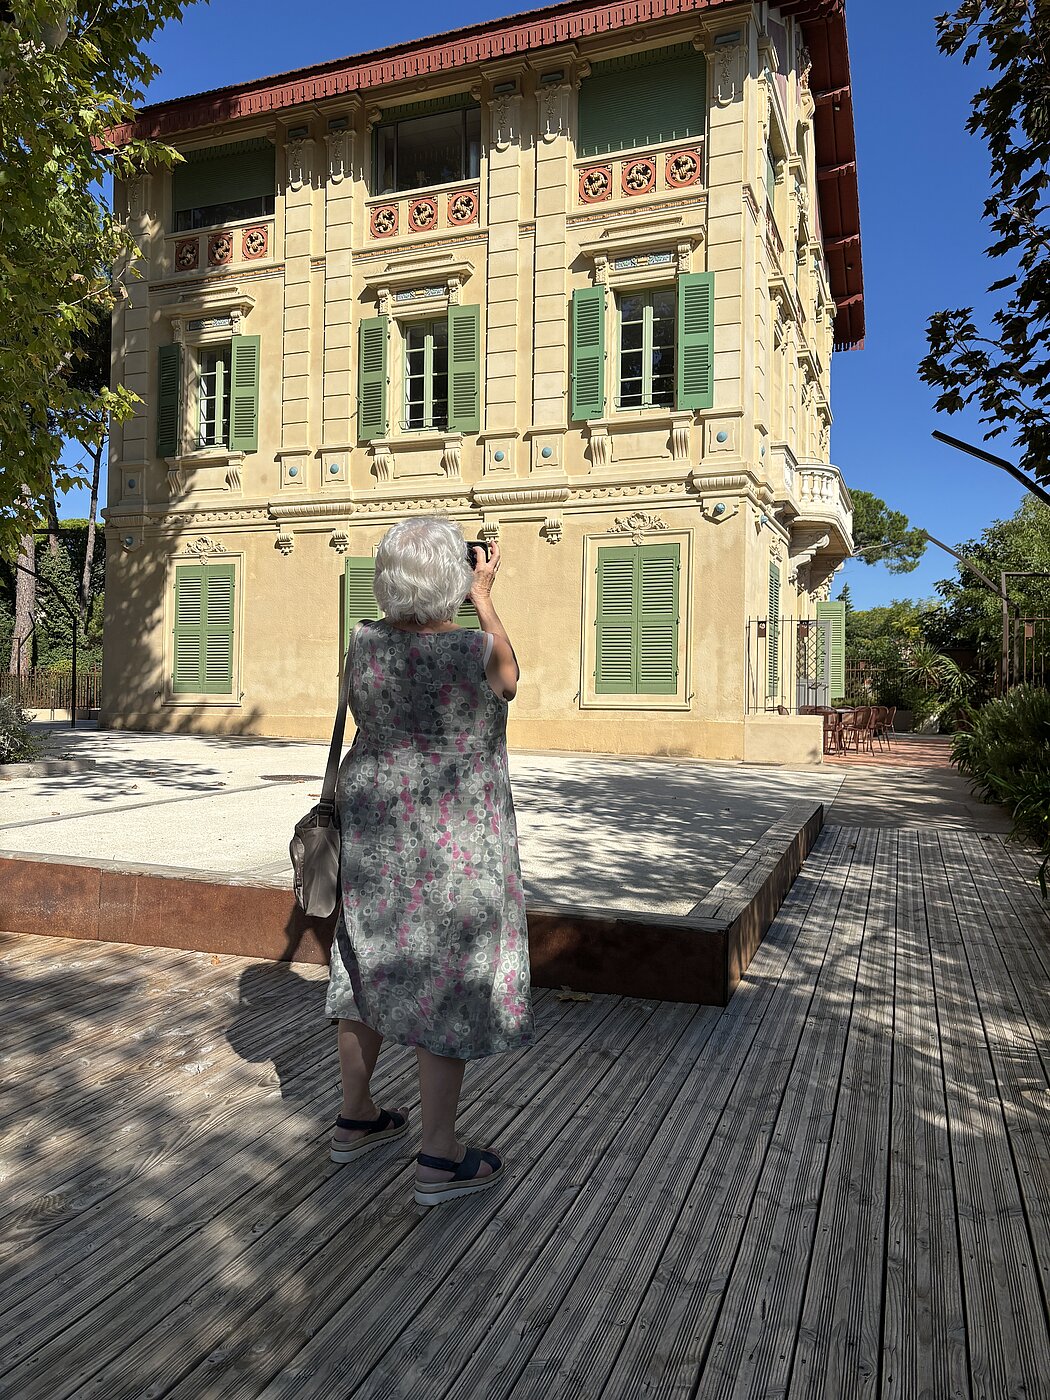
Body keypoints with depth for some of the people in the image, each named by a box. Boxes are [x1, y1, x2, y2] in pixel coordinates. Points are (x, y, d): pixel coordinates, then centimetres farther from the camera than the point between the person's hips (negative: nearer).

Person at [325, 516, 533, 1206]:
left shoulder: (365, 643, -5)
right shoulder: (479, 648, -19)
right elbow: (508, 677, 4)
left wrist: (410, 602, 15)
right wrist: (484, 598, 11)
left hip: (373, 831, 6)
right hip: (454, 845, -5)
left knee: (373, 968, 18)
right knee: (448, 986, 5)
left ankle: (355, 1119, 35)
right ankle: (440, 1159, 17)